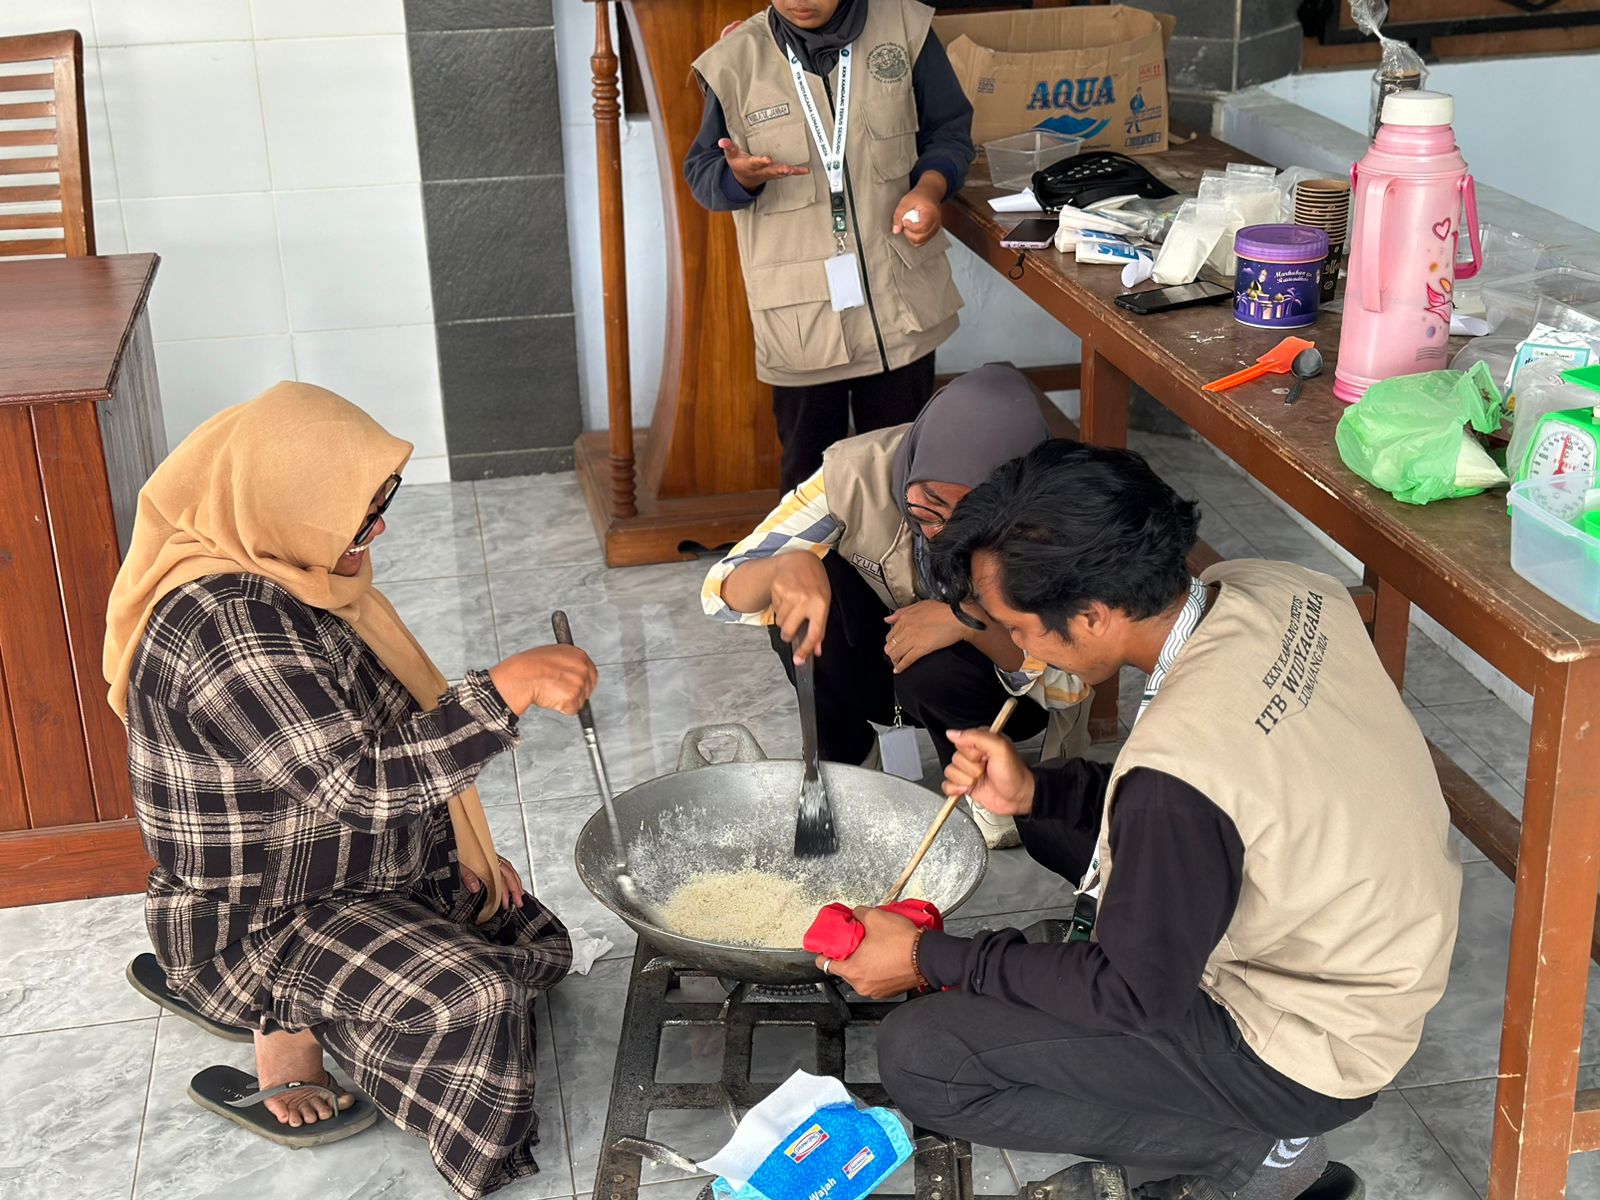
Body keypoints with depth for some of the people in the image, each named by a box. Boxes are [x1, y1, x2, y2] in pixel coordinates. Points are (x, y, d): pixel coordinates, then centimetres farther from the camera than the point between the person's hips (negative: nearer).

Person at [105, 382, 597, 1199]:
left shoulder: (287, 576, 1)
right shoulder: (225, 624, -30)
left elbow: (378, 733, 12)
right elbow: (357, 782, -34)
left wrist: (462, 846, 8)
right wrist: (508, 690, -35)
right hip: (256, 923, -10)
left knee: (537, 945, 17)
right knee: (472, 997, -29)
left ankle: (290, 1010, 14)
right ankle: (286, 1036, -3)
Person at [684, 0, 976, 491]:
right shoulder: (736, 60, -4)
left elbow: (949, 130, 9)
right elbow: (701, 172, 5)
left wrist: (930, 187, -12)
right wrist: (742, 175, -18)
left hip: (901, 300, 1)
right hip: (800, 315, -1)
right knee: (810, 472, 8)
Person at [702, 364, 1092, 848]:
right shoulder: (859, 472, -27)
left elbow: (1072, 683, -22)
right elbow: (722, 591, -24)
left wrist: (971, 620, -39)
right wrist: (788, 567, -48)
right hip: (880, 663, 2)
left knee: (933, 667, -35)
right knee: (807, 579, -27)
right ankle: (847, 762, -6)